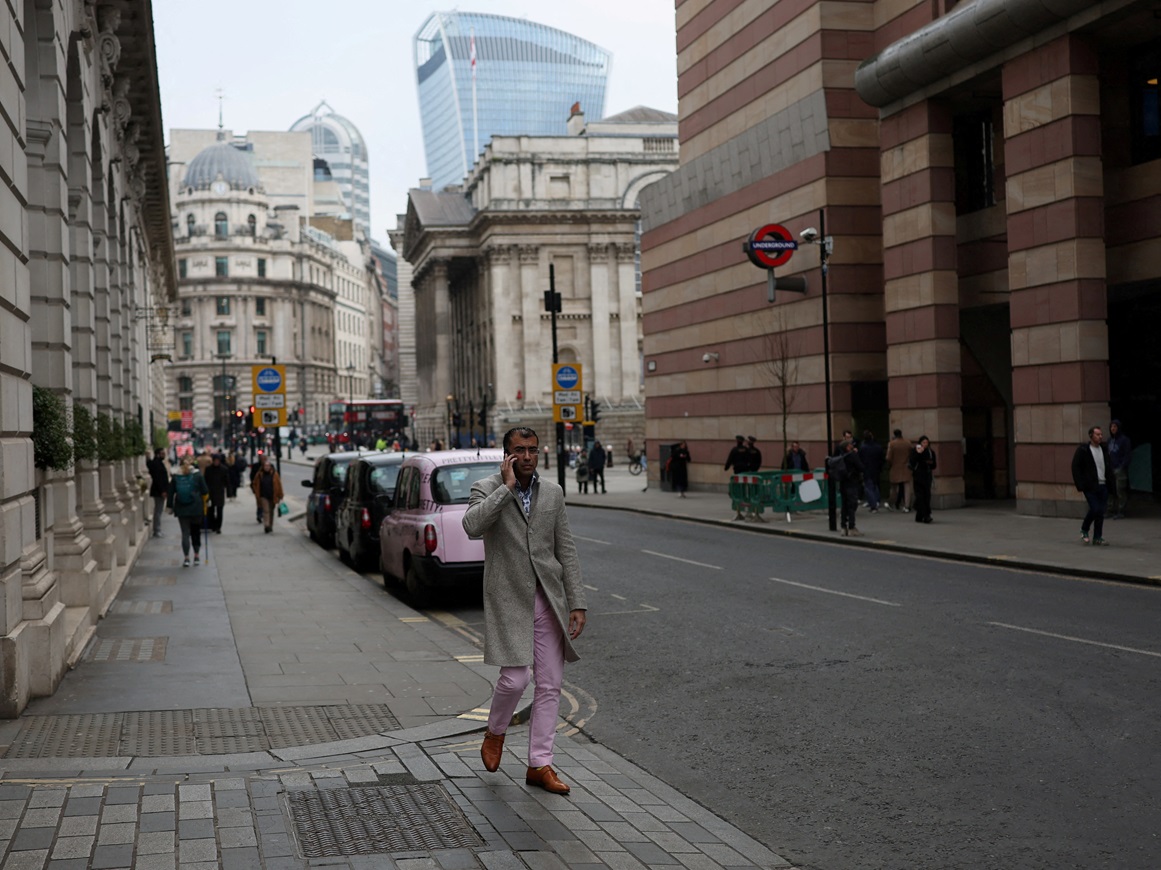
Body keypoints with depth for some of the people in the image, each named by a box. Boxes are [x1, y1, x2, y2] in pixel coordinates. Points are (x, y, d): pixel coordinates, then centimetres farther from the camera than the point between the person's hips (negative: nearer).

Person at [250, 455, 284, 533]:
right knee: (266, 510, -14)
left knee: (271, 511, 13)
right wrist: (257, 494, 2)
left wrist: (280, 496, -2)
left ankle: (270, 526, 26)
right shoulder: (259, 474, -4)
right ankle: (267, 526, -23)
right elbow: (255, 484, 8)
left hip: (272, 497, 1)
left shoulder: (274, 474, -5)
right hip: (264, 496, -1)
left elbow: (279, 485, -2)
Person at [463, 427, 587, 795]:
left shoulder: (553, 493, 8)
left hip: (548, 599, 4)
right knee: (514, 678, -10)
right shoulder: (486, 489, -4)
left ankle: (539, 765, 12)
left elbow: (566, 551, 9)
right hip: (509, 599, -4)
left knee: (550, 685, 3)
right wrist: (507, 487, -21)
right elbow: (472, 526, -26)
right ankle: (495, 733, 22)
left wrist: (577, 603, 3)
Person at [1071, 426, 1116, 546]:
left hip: (1103, 485, 5)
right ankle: (1084, 530, 13)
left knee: (1101, 512, 4)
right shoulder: (1083, 450, -5)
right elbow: (1075, 468, -6)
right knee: (1094, 509, -12)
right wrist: (1080, 485, -13)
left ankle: (1098, 538, 11)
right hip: (1090, 486, -5)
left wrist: (1112, 485, 8)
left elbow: (1109, 468, 16)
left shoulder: (1104, 449, 11)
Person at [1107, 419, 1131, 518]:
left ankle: (1120, 512, 0)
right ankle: (1113, 510, 9)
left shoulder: (1124, 439, -6)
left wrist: (1121, 468, -14)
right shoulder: (1110, 439, 13)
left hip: (1120, 469, -6)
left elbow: (1128, 455, -9)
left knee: (1120, 491, -4)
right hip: (1111, 469, 6)